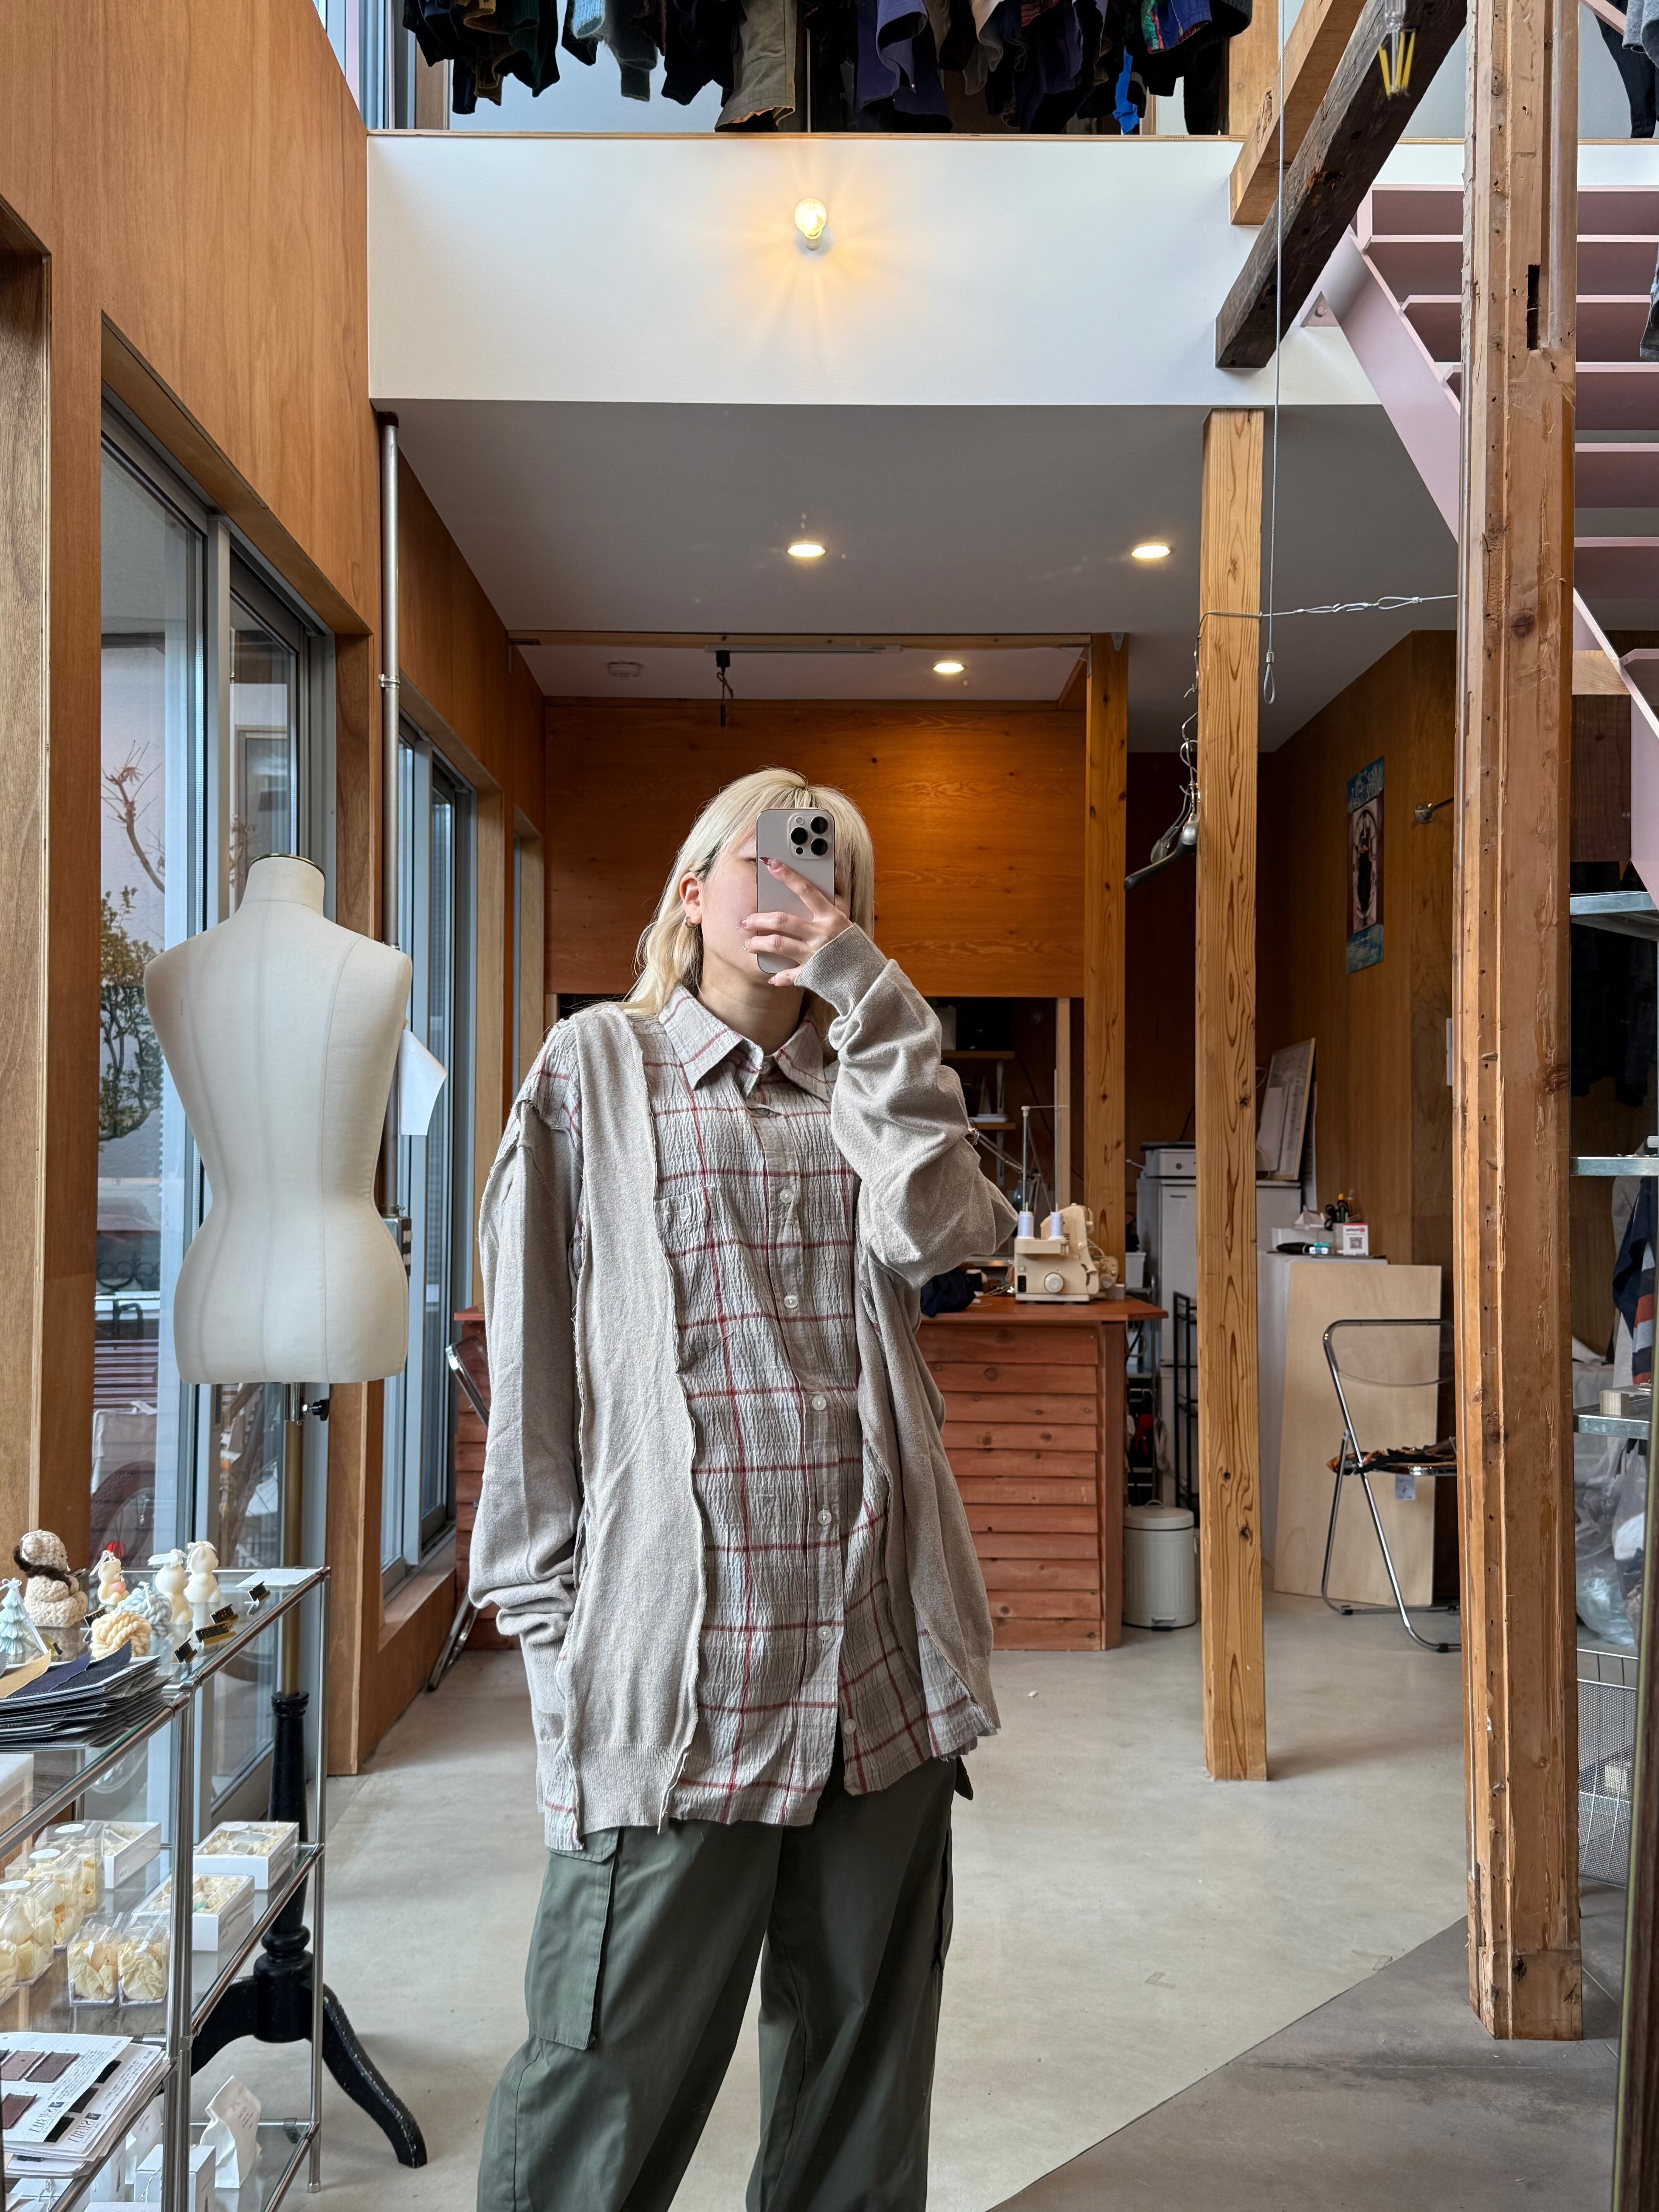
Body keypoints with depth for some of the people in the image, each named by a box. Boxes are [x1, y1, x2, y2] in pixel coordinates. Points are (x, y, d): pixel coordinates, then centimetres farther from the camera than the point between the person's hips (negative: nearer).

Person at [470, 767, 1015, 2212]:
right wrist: (548, 1607, -2)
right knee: (616, 2069, 0)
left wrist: (867, 996, -5)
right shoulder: (598, 1068, 6)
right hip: (678, 1658, -4)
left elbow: (931, 1233, -6)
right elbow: (533, 1353, 3)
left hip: (882, 1657, 4)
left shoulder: (863, 1087, 16)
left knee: (866, 2066, 13)